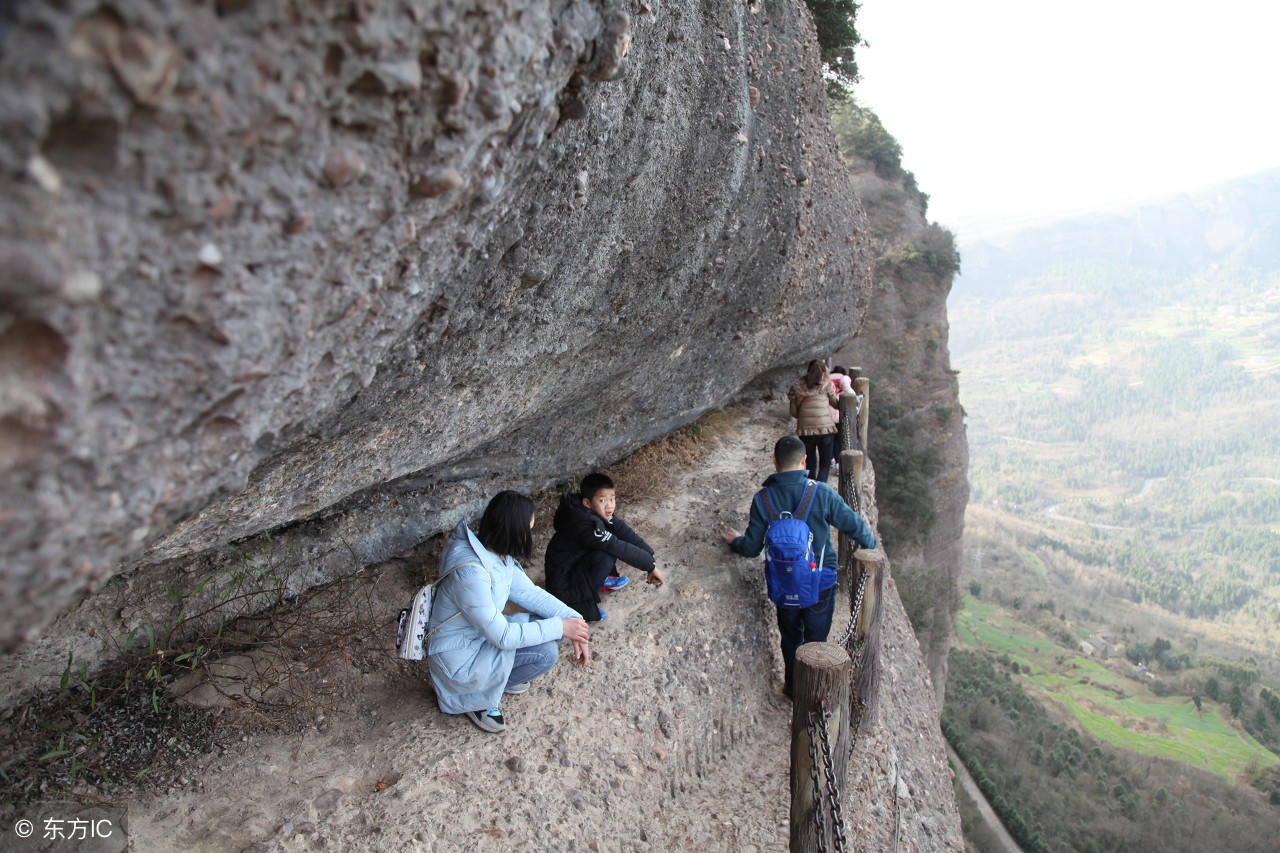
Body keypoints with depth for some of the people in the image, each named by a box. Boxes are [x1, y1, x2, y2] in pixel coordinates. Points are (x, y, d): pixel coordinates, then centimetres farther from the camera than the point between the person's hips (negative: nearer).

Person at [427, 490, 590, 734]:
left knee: (549, 627, -4)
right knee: (545, 652, -20)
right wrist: (560, 627, -22)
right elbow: (502, 636, -28)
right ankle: (478, 697, -1)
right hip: (458, 657, -8)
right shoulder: (471, 573, -33)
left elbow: (529, 592, 1)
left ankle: (500, 675, 12)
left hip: (482, 635, 8)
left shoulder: (497, 553, -6)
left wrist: (572, 618, -11)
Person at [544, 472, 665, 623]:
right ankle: (584, 603, -10)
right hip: (562, 582, -9)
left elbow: (627, 534, -11)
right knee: (606, 557, -29)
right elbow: (620, 548, -32)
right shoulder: (587, 524, -33)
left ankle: (601, 580, 15)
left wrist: (650, 558, -17)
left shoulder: (600, 513, -8)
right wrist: (651, 566, -26)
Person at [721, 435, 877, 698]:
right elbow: (854, 525, -5)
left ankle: (792, 685, 39)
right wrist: (870, 544, 17)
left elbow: (752, 548, -8)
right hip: (820, 582, -2)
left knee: (790, 637, 23)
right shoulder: (822, 493, -16)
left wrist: (735, 541, 15)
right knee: (816, 637, 16)